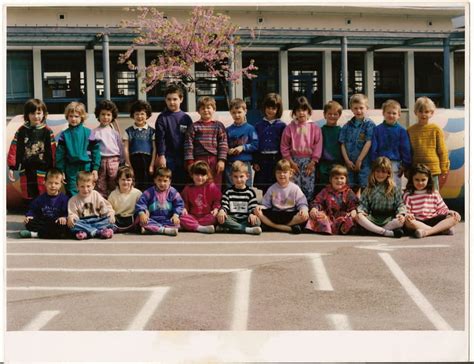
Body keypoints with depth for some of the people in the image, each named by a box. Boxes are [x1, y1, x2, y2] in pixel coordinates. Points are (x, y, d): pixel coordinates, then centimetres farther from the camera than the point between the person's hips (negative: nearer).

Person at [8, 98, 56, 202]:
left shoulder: (47, 132, -3)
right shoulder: (21, 131, 2)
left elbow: (52, 152, -4)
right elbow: (14, 149, 1)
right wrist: (11, 167, -4)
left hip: (43, 171, -2)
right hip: (26, 171, 2)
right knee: (28, 201, 11)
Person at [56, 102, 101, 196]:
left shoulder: (88, 133, -1)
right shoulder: (64, 135, 2)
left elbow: (95, 150, -1)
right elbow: (60, 153, 2)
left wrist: (95, 169, -5)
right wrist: (60, 171, -2)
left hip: (86, 167, -1)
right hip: (71, 169, 1)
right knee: (72, 195, 5)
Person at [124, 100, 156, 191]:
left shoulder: (151, 131, 7)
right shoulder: (129, 131, 8)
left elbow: (154, 149, 4)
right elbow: (126, 148, 5)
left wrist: (152, 165, -2)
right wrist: (128, 165, -2)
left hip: (147, 161, 0)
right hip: (134, 161, 0)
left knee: (147, 186, -1)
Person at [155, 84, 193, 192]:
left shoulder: (186, 118, 6)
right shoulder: (162, 118, 0)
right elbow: (159, 138, -4)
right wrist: (161, 156, -10)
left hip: (183, 158, 2)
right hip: (168, 158, -2)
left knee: (182, 185, 5)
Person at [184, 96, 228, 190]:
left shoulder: (219, 126, 8)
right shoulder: (194, 127, 5)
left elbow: (223, 144, 3)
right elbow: (189, 145, 0)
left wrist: (222, 160, -6)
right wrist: (190, 162, -6)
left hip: (215, 160, 1)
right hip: (199, 160, -1)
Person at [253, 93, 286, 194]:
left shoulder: (281, 125, 2)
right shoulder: (258, 125, 8)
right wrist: (255, 162, 1)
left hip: (276, 159, -2)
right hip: (262, 160, 2)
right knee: (265, 188, 6)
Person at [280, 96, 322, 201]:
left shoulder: (315, 127, 1)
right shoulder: (290, 127, 2)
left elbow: (318, 146, -2)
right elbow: (284, 146, 3)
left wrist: (313, 162, -7)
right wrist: (291, 162, -3)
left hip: (309, 162, 0)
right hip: (294, 161, 0)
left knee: (309, 189, 2)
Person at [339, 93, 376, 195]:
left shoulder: (369, 124, -3)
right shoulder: (347, 126, 10)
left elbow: (368, 143, -9)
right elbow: (343, 144, 6)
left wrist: (359, 160, -12)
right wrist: (347, 161, -5)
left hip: (364, 163, -4)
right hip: (350, 164, 4)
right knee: (353, 190, 10)